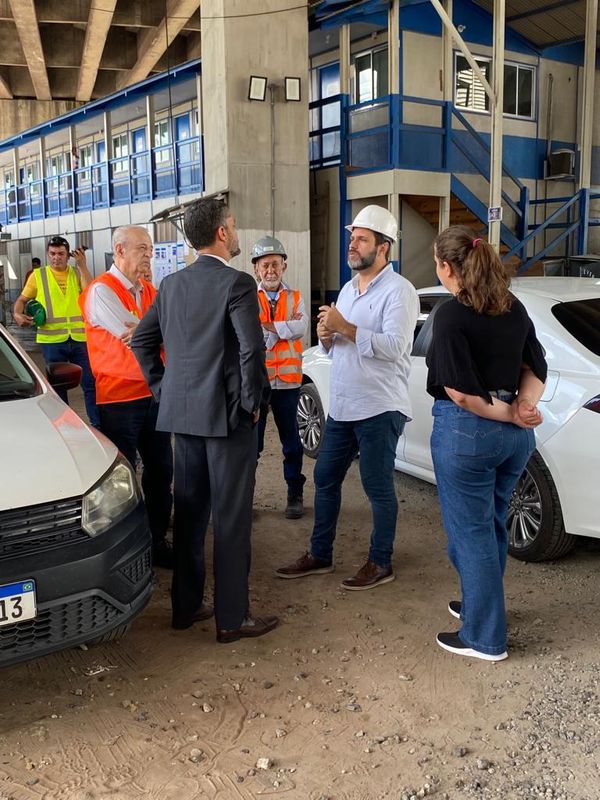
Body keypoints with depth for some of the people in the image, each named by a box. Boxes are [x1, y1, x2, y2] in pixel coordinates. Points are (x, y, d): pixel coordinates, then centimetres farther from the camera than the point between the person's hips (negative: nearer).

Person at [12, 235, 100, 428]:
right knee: (57, 386, 10)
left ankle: (98, 425, 8)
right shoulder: (38, 275, 6)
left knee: (90, 383, 1)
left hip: (79, 338, 0)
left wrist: (82, 266, -11)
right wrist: (17, 314, -7)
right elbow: (22, 299, 12)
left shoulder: (77, 273, 8)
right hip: (52, 340, 0)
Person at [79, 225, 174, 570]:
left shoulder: (150, 292, 12)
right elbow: (133, 334, -20)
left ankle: (157, 541, 27)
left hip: (154, 394, 7)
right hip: (119, 399, -7)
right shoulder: (101, 291, -10)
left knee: (160, 471, 13)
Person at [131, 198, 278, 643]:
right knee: (231, 519, 2)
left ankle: (186, 606, 26)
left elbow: (142, 340, 13)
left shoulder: (172, 284, 8)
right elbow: (252, 348, -20)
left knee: (189, 512, 15)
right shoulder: (237, 283, -13)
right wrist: (252, 402, -8)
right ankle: (232, 619, 11)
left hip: (182, 413, 7)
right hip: (227, 415, -7)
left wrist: (164, 389, 16)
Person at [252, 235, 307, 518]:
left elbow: (301, 328, -12)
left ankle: (295, 494, 22)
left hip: (288, 380, 2)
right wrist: (286, 328, -11)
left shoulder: (295, 298, 7)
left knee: (291, 441, 10)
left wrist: (268, 327, -14)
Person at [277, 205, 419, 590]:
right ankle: (319, 555, 25)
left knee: (378, 487, 2)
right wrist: (327, 337, -3)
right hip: (342, 406, 8)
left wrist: (345, 328, -23)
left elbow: (394, 347, -23)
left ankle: (381, 563, 16)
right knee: (325, 479, 12)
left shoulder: (399, 291, -10)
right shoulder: (348, 289, 16)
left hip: (379, 409, -8)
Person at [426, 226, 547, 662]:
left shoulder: (451, 315, -17)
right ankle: (480, 605, 39)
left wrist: (509, 413, -8)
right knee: (492, 527, 21)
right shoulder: (513, 307, 6)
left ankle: (485, 637, 16)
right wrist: (522, 409, -9)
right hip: (515, 434, 8)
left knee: (471, 532, 5)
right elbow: (537, 369, 7)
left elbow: (461, 393, -20)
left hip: (466, 431, -7)